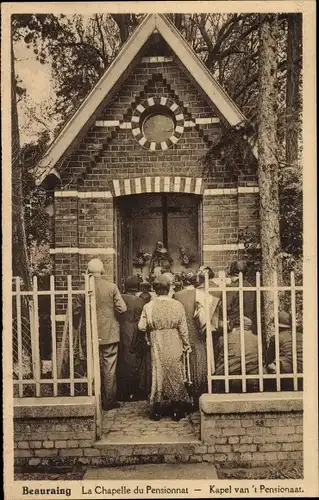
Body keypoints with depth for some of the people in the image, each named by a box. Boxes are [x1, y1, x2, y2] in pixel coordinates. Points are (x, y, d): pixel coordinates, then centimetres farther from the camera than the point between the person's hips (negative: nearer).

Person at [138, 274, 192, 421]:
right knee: (175, 374, 11)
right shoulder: (177, 305, -8)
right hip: (174, 345, 0)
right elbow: (183, 328, -4)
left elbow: (141, 327, -8)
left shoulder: (148, 306, -8)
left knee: (157, 373, 11)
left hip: (157, 346, 0)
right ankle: (176, 410, 16)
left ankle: (157, 410, 15)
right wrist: (186, 345, 7)